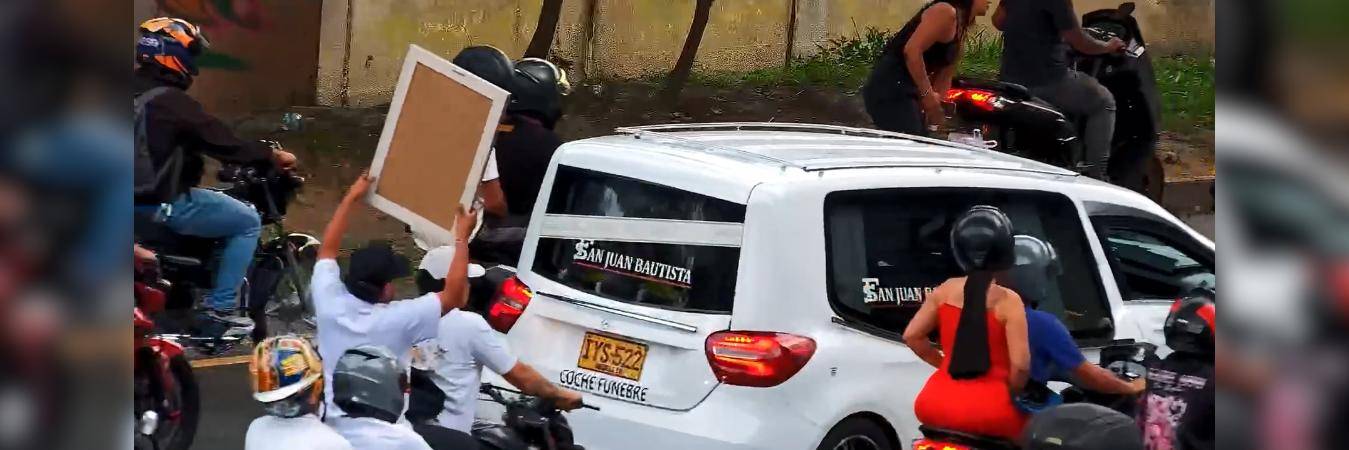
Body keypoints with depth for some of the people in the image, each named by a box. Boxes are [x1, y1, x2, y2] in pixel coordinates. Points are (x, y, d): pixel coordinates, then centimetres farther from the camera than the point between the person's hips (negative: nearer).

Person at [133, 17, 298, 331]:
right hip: (163, 204, -9)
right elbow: (224, 143, -16)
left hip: (135, 197, 9)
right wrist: (273, 156, -2)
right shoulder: (171, 102, -19)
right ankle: (220, 307, 1)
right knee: (248, 222, 4)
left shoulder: (136, 93, 7)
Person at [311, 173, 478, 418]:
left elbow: (327, 249, 2)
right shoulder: (396, 320, -25)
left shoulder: (330, 305, -15)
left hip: (333, 421, 4)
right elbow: (453, 295, -18)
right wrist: (462, 238, -10)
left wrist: (350, 198, 8)